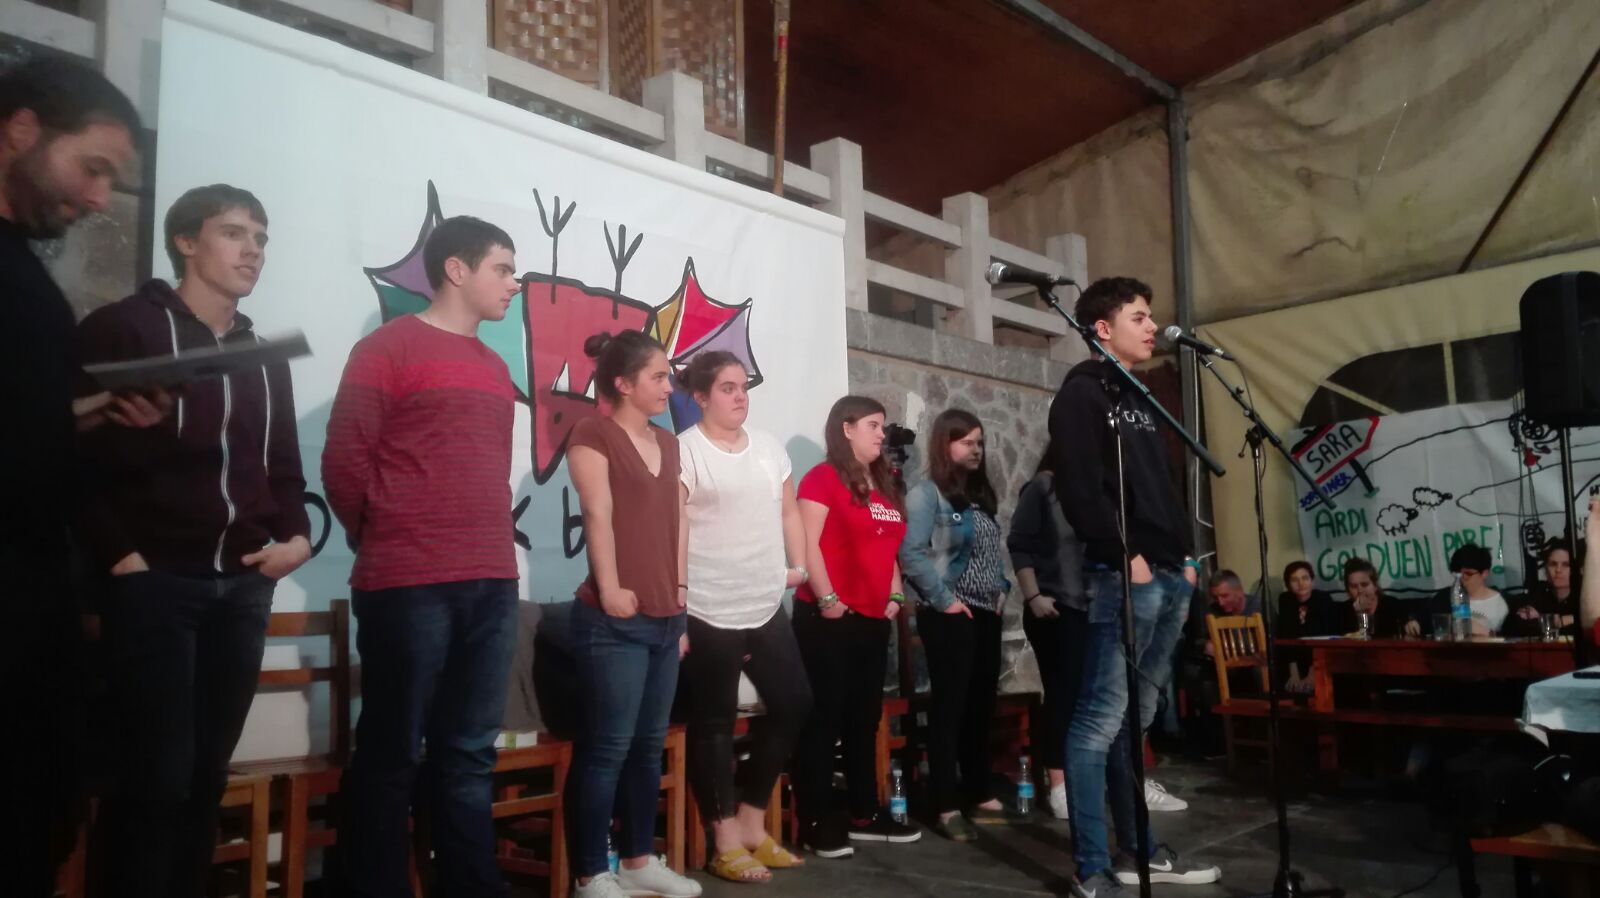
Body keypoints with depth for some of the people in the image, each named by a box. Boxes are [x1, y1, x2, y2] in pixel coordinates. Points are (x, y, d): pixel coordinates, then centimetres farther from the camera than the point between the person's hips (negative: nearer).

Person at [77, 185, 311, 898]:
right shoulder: (123, 329, 0)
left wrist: (295, 536, 3)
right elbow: (77, 455, -6)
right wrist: (118, 555, -12)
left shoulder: (264, 356, 17)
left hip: (242, 586, 5)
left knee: (207, 773, 8)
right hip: (154, 582, -5)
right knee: (158, 775, -6)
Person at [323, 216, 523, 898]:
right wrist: (385, 542, 5)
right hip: (410, 587, -6)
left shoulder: (494, 369, 19)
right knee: (392, 756, 2)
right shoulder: (389, 347, -2)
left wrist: (494, 550, 13)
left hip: (492, 586, 6)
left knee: (469, 755, 11)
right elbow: (344, 459, -5)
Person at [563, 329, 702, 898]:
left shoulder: (667, 444, 18)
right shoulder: (593, 433, -4)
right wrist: (609, 589, -21)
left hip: (665, 620, 8)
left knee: (649, 745, 14)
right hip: (614, 622, -8)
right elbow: (598, 514, -14)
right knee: (607, 748, -3)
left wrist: (681, 603, 15)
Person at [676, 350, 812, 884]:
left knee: (792, 704, 12)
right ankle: (727, 843, 17)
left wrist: (798, 565, 8)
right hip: (708, 613, -7)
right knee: (714, 723, 3)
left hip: (767, 608, 8)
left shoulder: (768, 446, 14)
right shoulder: (685, 450, -9)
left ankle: (753, 823, 28)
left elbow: (788, 510, 21)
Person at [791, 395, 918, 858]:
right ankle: (815, 823, 5)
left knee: (864, 719, 15)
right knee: (823, 719, -3)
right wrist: (826, 600, -19)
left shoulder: (885, 486, 17)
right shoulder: (823, 478, -7)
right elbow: (807, 544, -15)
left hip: (873, 620, 8)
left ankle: (864, 815, 26)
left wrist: (894, 596, 10)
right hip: (829, 618, -8)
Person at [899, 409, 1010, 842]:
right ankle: (947, 806, 2)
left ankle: (980, 794, 24)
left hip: (986, 613, 7)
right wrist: (944, 599, -16)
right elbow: (911, 553, -17)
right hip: (949, 616, -7)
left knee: (982, 706, 12)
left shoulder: (981, 494, 16)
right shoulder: (926, 493, -8)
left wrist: (1001, 589, 6)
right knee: (949, 707, -4)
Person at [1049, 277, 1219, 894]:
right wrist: (1126, 554, -16)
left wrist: (1184, 554, 14)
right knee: (1101, 718, -8)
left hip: (1168, 577, 9)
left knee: (1136, 718, 14)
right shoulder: (1083, 392, -4)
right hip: (1125, 577, -9)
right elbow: (1079, 489, -15)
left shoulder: (1141, 399, 23)